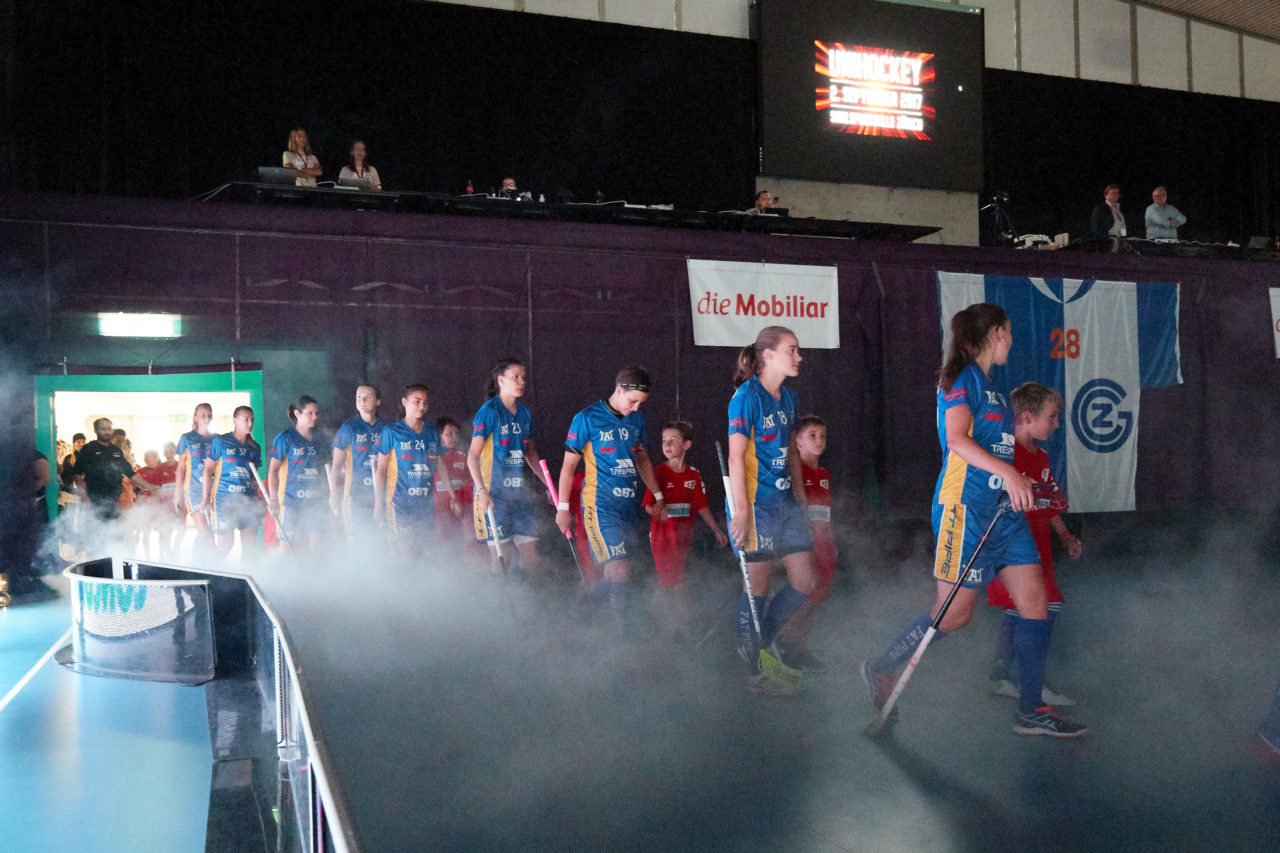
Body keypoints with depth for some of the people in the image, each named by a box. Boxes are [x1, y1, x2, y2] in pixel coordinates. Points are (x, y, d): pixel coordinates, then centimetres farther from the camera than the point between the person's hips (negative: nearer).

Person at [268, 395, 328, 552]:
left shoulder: (318, 439, 12)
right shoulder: (285, 438, -1)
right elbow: (273, 470, -2)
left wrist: (327, 498, 15)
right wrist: (274, 500, -9)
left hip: (315, 503, 4)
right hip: (292, 502, -4)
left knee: (315, 547, 1)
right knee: (292, 548, -4)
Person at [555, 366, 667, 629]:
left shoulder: (637, 420, 11)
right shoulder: (587, 419, -7)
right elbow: (568, 466, -3)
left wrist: (658, 496, 25)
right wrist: (563, 508, -4)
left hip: (629, 504, 6)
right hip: (600, 505, -6)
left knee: (614, 571, 5)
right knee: (619, 567, -14)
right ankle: (623, 632, -9)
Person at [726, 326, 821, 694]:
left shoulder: (788, 396, 12)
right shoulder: (747, 397, -12)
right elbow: (736, 457, -16)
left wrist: (801, 497, 20)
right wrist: (740, 511, -20)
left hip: (786, 502, 8)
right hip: (757, 504, -8)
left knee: (806, 582, 8)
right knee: (758, 582, 0)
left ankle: (763, 638, 29)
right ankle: (754, 672, 11)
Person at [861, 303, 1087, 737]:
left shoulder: (990, 386, 19)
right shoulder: (962, 378, -9)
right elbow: (957, 440, -22)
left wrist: (1021, 483, 28)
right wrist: (1007, 471, -33)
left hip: (1004, 510, 9)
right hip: (966, 508, -9)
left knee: (1035, 602, 3)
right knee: (955, 612, -4)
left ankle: (1031, 711, 11)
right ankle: (881, 668, 16)